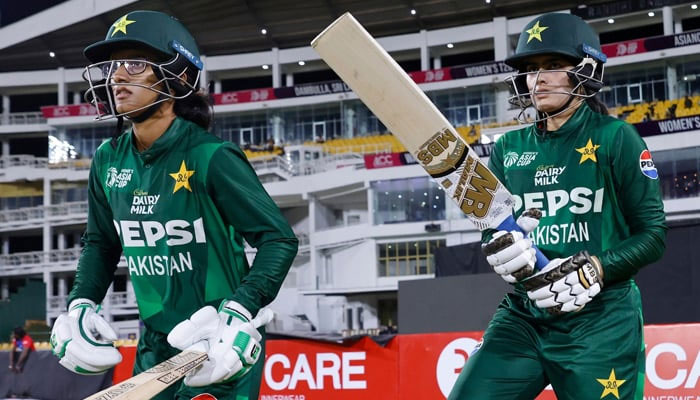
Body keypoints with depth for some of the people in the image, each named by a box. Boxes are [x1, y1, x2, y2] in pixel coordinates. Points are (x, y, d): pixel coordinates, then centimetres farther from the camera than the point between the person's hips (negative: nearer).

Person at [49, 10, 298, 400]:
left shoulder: (210, 157, -17)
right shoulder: (109, 161, 2)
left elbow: (279, 238, -15)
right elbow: (101, 243, 18)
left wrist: (241, 311, -26)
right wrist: (81, 305, 4)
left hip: (219, 344, -6)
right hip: (156, 346, 6)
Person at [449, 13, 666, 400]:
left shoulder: (615, 138, -2)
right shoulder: (509, 149, 11)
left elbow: (652, 234, -3)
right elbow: (491, 229, 11)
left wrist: (593, 270, -19)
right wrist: (503, 247, -13)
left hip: (601, 321, -4)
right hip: (523, 316, 4)